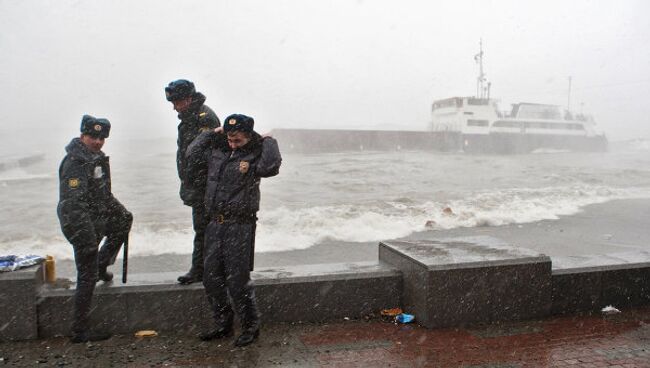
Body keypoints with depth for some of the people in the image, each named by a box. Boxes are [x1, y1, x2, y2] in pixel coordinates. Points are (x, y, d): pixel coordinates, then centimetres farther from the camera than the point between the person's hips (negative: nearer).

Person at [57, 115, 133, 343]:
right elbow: (72, 203, -28)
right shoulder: (74, 162, -22)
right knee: (87, 277, -4)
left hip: (100, 217, 9)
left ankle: (101, 267, 37)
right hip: (82, 224, -9)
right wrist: (86, 238, -30)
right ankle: (80, 331, 6)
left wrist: (118, 209, 29)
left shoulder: (97, 156, 8)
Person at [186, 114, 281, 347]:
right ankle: (223, 325, 29)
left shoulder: (255, 155, -9)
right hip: (215, 223, 7)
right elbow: (192, 154, 16)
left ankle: (251, 327, 16)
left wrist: (268, 141, -13)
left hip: (240, 225, -6)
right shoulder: (218, 150, 8)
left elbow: (271, 166, -29)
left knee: (237, 280, -3)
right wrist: (211, 134, 11)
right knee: (211, 278, 12)